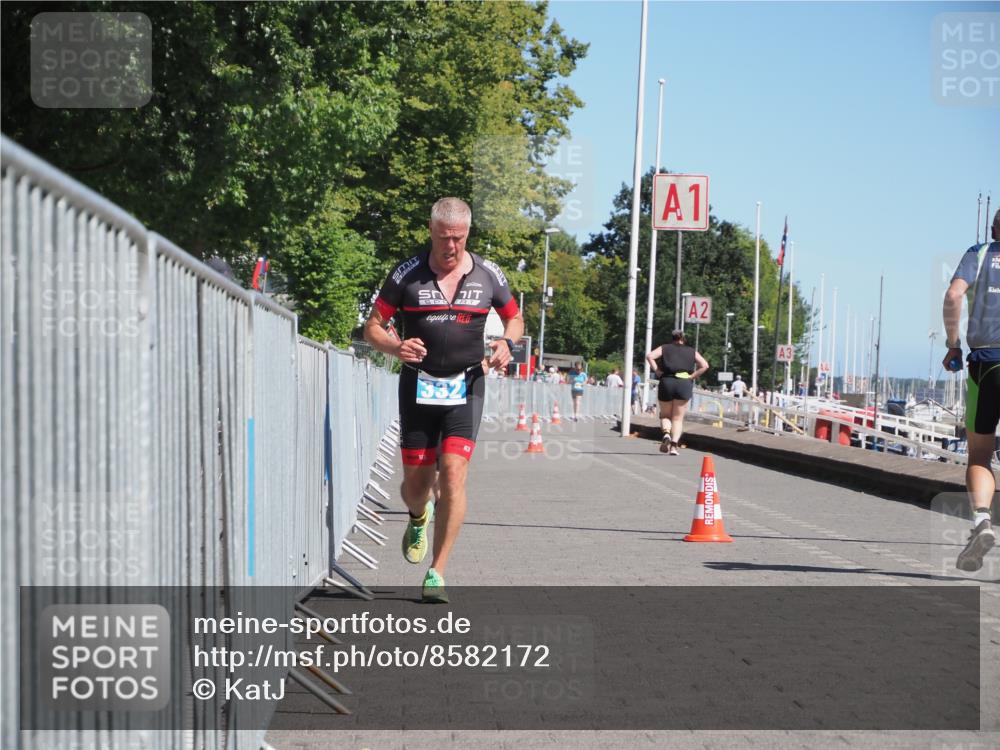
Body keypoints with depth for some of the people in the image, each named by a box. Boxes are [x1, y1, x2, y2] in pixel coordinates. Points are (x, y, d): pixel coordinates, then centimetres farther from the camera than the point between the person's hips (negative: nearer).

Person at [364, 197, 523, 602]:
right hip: (418, 386, 0)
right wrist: (395, 347, -17)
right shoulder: (407, 274, -2)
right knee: (416, 482, 5)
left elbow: (514, 317, 17)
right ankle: (418, 519, 45)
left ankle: (436, 575, -7)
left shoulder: (487, 274, 2)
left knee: (453, 472, -15)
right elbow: (372, 326, 4)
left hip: (466, 386, 0)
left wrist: (506, 343, -5)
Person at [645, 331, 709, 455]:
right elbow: (704, 365, 4)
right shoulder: (692, 351, 16)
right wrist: (692, 377, 3)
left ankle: (666, 433, -17)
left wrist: (658, 371, -1)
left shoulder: (664, 348, 14)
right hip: (685, 384, 0)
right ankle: (674, 446, -11)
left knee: (665, 415, 14)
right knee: (678, 418, 5)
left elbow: (649, 356, -3)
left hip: (666, 382, 0)